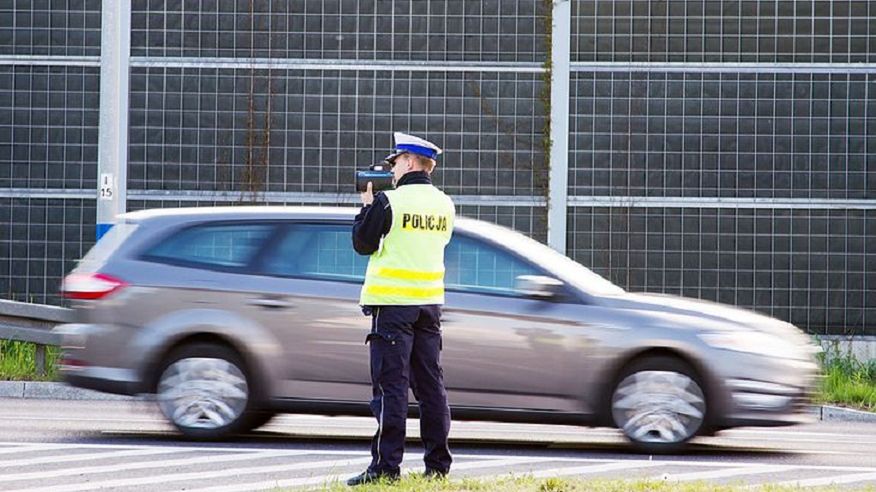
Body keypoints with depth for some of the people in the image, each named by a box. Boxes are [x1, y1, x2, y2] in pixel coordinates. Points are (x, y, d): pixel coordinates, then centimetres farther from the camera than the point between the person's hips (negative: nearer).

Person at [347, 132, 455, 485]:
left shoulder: (389, 201, -11)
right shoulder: (444, 204, 8)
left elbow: (363, 243, -5)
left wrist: (367, 204, 9)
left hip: (393, 303, -6)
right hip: (430, 302, 6)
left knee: (391, 385, -5)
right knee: (431, 384, 9)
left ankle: (386, 466, -7)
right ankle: (437, 465, 11)